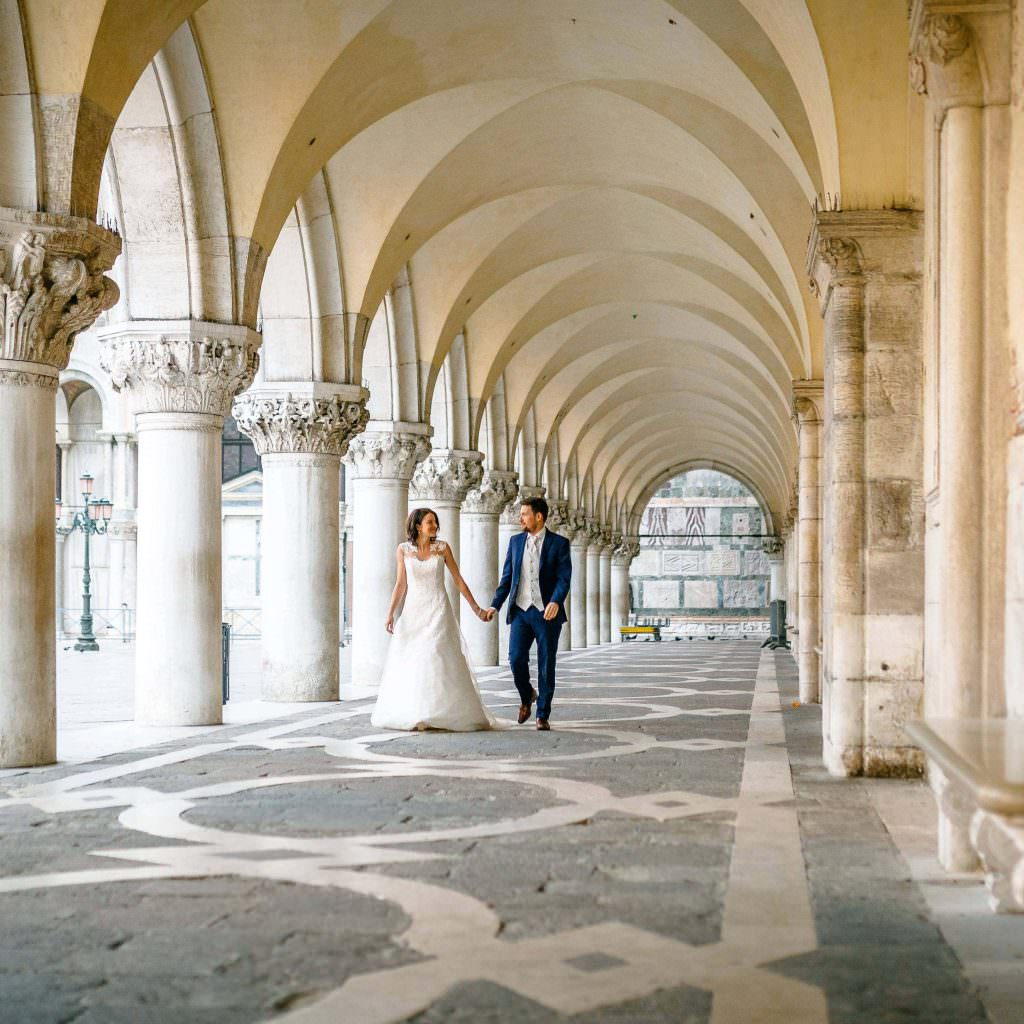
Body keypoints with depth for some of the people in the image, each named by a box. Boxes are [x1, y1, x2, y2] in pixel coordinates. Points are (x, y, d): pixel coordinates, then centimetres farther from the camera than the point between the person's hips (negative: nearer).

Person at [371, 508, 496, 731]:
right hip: (413, 610, 2)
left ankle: (444, 714, -7)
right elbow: (401, 584, 5)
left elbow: (458, 579, 5)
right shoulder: (403, 550, 2)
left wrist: (476, 608, 5)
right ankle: (410, 714, 12)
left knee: (437, 658, -11)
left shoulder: (442, 547, 0)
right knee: (408, 661, 2)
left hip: (438, 610, -2)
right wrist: (390, 613, -2)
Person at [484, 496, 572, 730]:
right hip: (520, 612, 3)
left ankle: (543, 715, 12)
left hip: (547, 613, -3)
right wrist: (495, 606, 3)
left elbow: (564, 578, -10)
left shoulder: (559, 543, -1)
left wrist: (556, 601, -27)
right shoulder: (516, 541, 11)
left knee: (546, 665, 1)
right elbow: (507, 577, 13)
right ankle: (527, 697, 21)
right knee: (516, 659, -8)